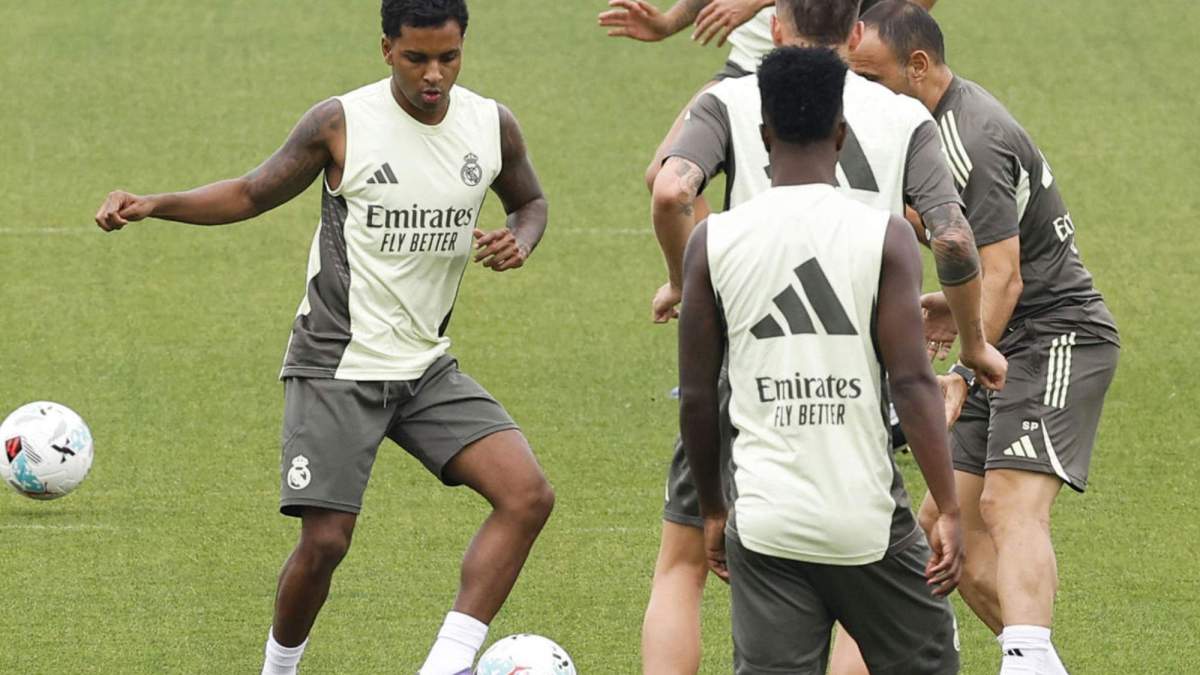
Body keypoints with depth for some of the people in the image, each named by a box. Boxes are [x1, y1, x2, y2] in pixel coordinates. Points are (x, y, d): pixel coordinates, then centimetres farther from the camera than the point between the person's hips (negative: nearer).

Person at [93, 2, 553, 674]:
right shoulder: (341, 124, -10)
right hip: (337, 366, -4)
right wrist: (153, 204, -12)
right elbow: (253, 194, 2)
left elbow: (531, 202, 20)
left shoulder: (493, 125, 0)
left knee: (529, 495, -15)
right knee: (325, 541, -12)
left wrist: (520, 241, -4)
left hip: (426, 367, 4)